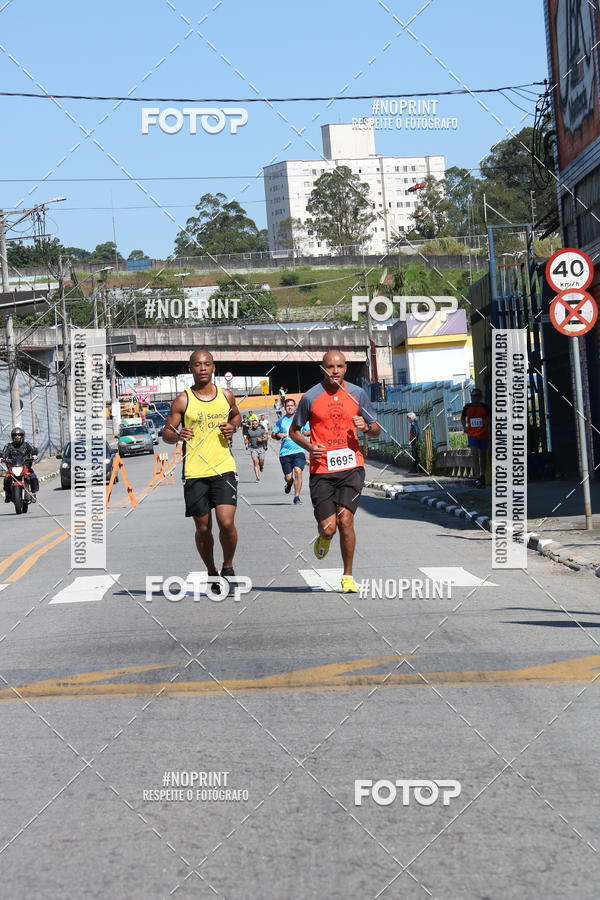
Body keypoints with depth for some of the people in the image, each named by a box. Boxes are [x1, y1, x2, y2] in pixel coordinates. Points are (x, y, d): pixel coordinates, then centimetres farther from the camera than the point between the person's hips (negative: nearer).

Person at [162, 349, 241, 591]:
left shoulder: (226, 396, 5)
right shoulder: (183, 401, -2)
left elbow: (236, 415, 25)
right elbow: (166, 433, 2)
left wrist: (233, 427, 3)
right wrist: (177, 435, -21)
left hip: (224, 469, 0)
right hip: (195, 472, 0)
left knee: (226, 522, -14)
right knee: (203, 528, 7)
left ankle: (228, 568, 10)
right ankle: (212, 573, 28)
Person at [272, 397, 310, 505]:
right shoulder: (281, 421, 9)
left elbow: (310, 431, 16)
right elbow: (272, 434, 14)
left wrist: (304, 432, -6)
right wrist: (278, 435, -8)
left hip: (299, 451, -1)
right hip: (285, 452, 1)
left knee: (298, 471, -21)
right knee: (288, 477, 1)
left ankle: (297, 496, -14)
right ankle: (289, 483, 40)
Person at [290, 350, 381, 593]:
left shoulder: (357, 394, 7)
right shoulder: (311, 397, 1)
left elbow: (376, 429, 14)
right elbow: (294, 431, 12)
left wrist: (366, 427, -9)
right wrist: (309, 446, -7)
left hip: (351, 466, 1)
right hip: (322, 470, -1)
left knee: (345, 520, -11)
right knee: (328, 527, -6)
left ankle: (348, 576, 4)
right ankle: (324, 539, 34)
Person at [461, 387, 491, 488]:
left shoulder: (485, 407, -1)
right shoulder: (467, 407, 1)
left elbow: (491, 418, 8)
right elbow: (462, 418, 17)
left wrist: (487, 422, -13)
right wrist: (464, 427, 1)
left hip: (484, 435, 1)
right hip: (472, 435, -1)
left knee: (483, 456, 14)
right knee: (475, 455, -14)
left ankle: (482, 475, 35)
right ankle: (478, 479, -20)